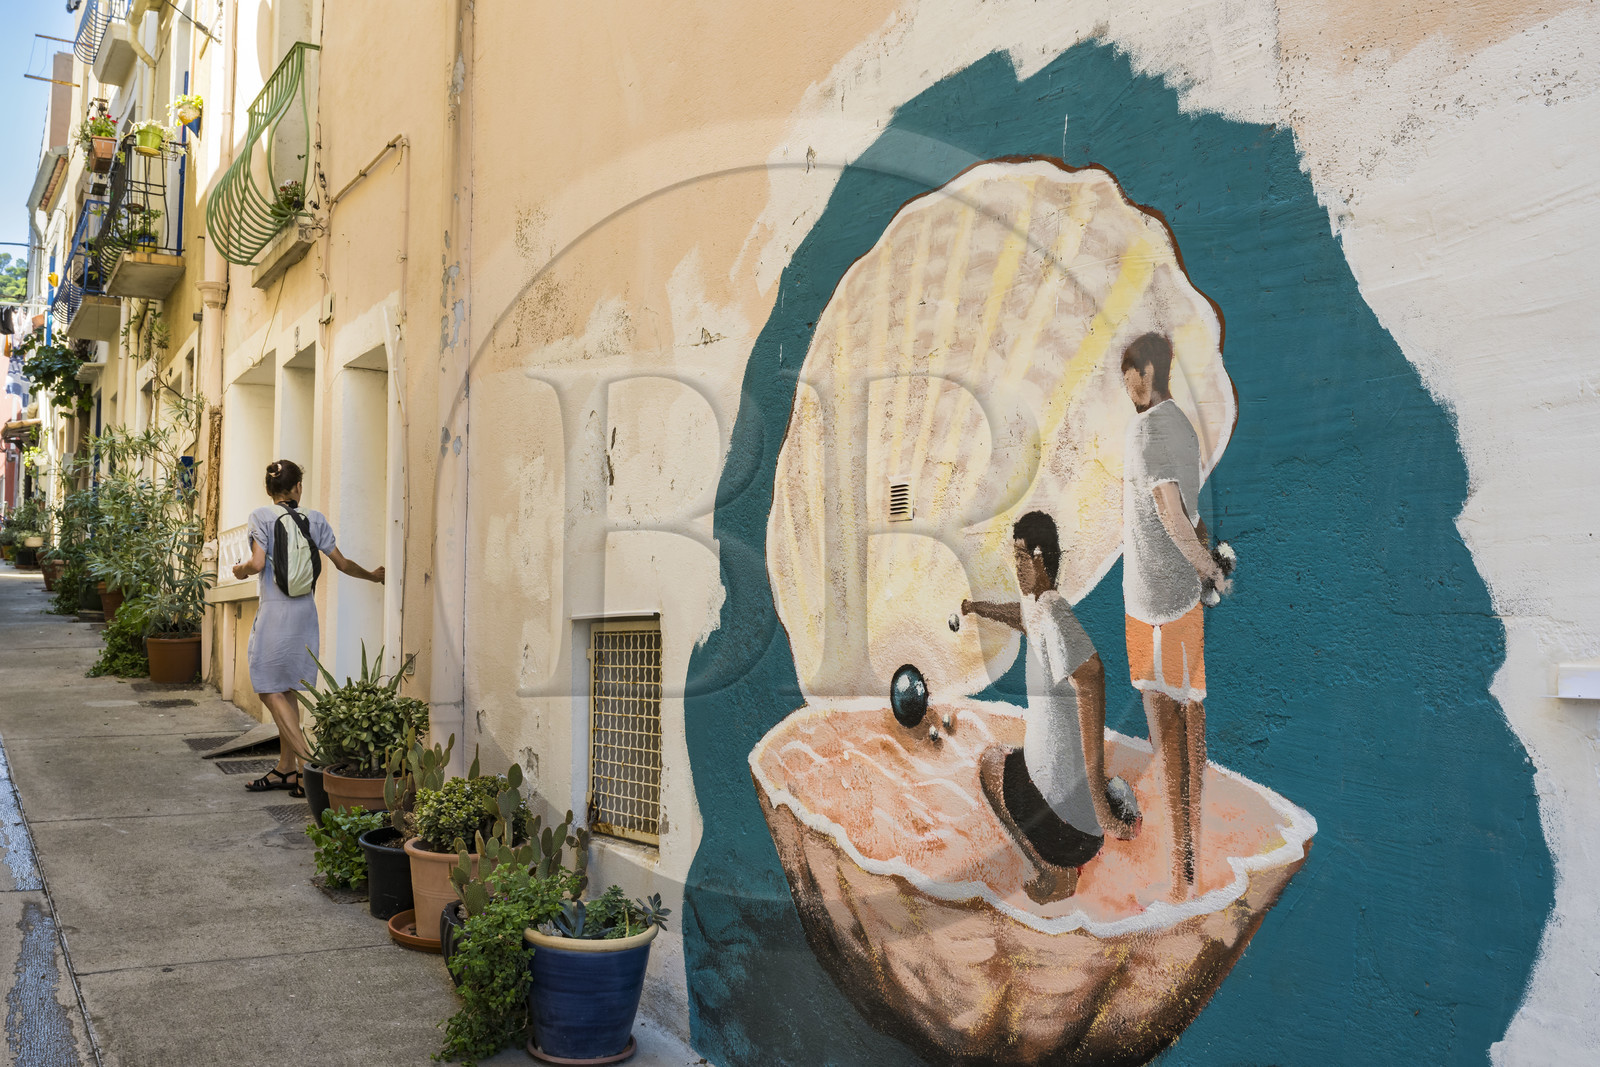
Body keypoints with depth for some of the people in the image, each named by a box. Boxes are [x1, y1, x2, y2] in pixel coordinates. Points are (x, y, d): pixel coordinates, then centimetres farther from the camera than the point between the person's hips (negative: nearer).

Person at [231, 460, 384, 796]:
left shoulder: (261, 516, -5)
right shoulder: (315, 518, 6)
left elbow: (258, 563, -14)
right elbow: (342, 563, 9)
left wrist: (240, 570, 8)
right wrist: (373, 576, 25)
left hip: (274, 613, -5)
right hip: (305, 611, 5)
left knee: (271, 690, 1)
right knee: (288, 690, 12)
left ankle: (308, 764, -10)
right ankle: (286, 769, 15)